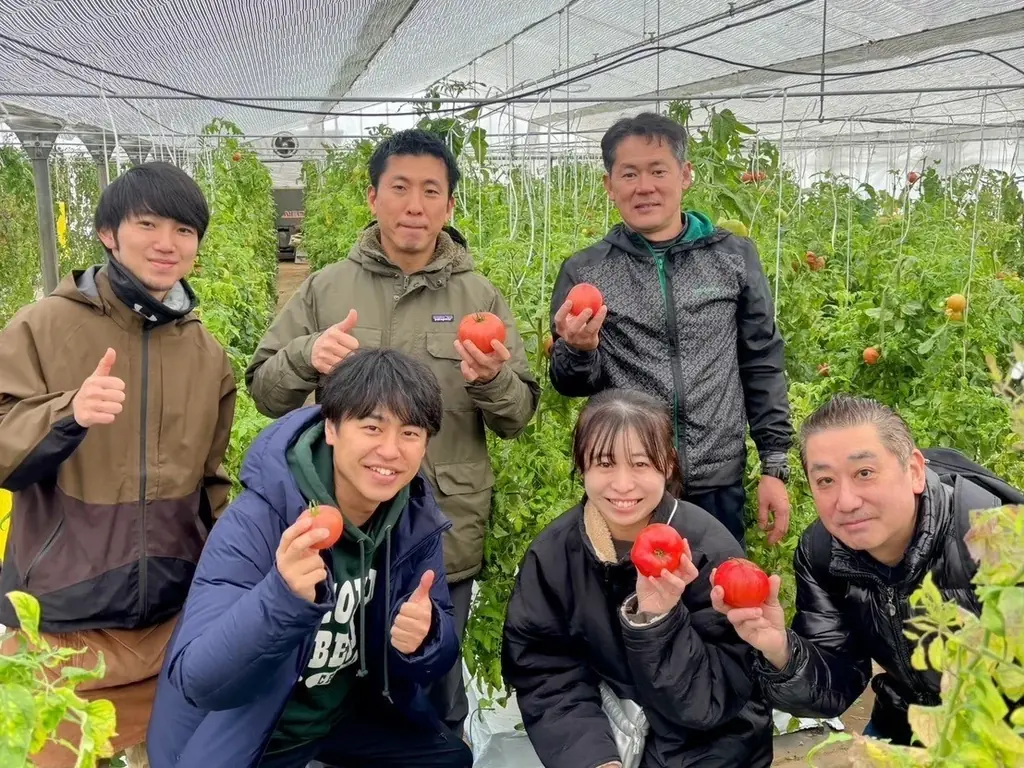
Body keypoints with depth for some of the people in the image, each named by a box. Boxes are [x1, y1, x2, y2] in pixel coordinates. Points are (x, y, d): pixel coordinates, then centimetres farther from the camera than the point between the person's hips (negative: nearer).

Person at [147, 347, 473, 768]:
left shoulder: (417, 518, -13)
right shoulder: (256, 521, -28)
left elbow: (435, 657, -6)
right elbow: (197, 680, -35)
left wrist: (424, 637, -29)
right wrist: (284, 597, -51)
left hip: (351, 713, 5)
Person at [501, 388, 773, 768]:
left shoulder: (710, 551, -17)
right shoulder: (551, 553, -10)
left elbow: (712, 703, -16)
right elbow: (544, 681, -8)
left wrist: (658, 621, -30)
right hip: (599, 736, 2)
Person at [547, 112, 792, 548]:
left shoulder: (734, 257, 2)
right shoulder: (583, 272, 0)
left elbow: (762, 367, 6)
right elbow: (572, 385, 6)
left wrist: (774, 466, 3)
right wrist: (580, 350, -16)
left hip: (718, 488, 1)